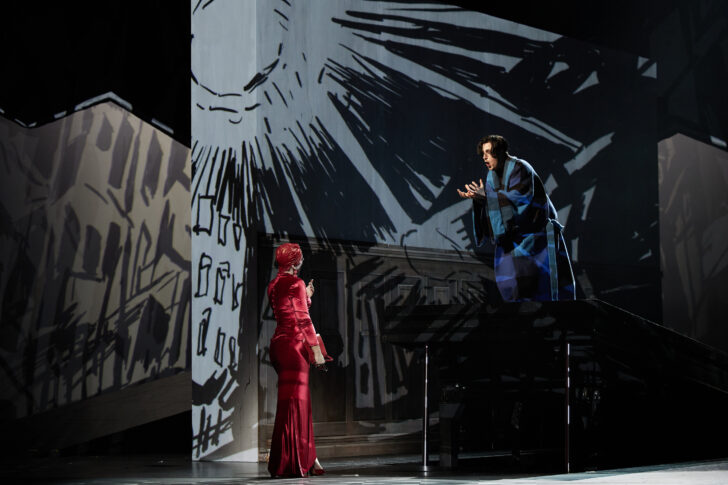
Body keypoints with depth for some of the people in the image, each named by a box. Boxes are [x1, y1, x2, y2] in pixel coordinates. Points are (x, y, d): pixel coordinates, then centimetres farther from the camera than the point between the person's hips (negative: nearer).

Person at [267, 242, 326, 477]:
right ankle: (289, 463, -6)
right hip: (294, 344, -8)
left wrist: (306, 296, 28)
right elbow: (303, 318, -13)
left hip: (278, 342, 8)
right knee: (294, 400, -6)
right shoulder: (295, 283, -9)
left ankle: (306, 457, 20)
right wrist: (315, 347, -12)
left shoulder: (273, 285, 15)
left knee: (299, 401, 15)